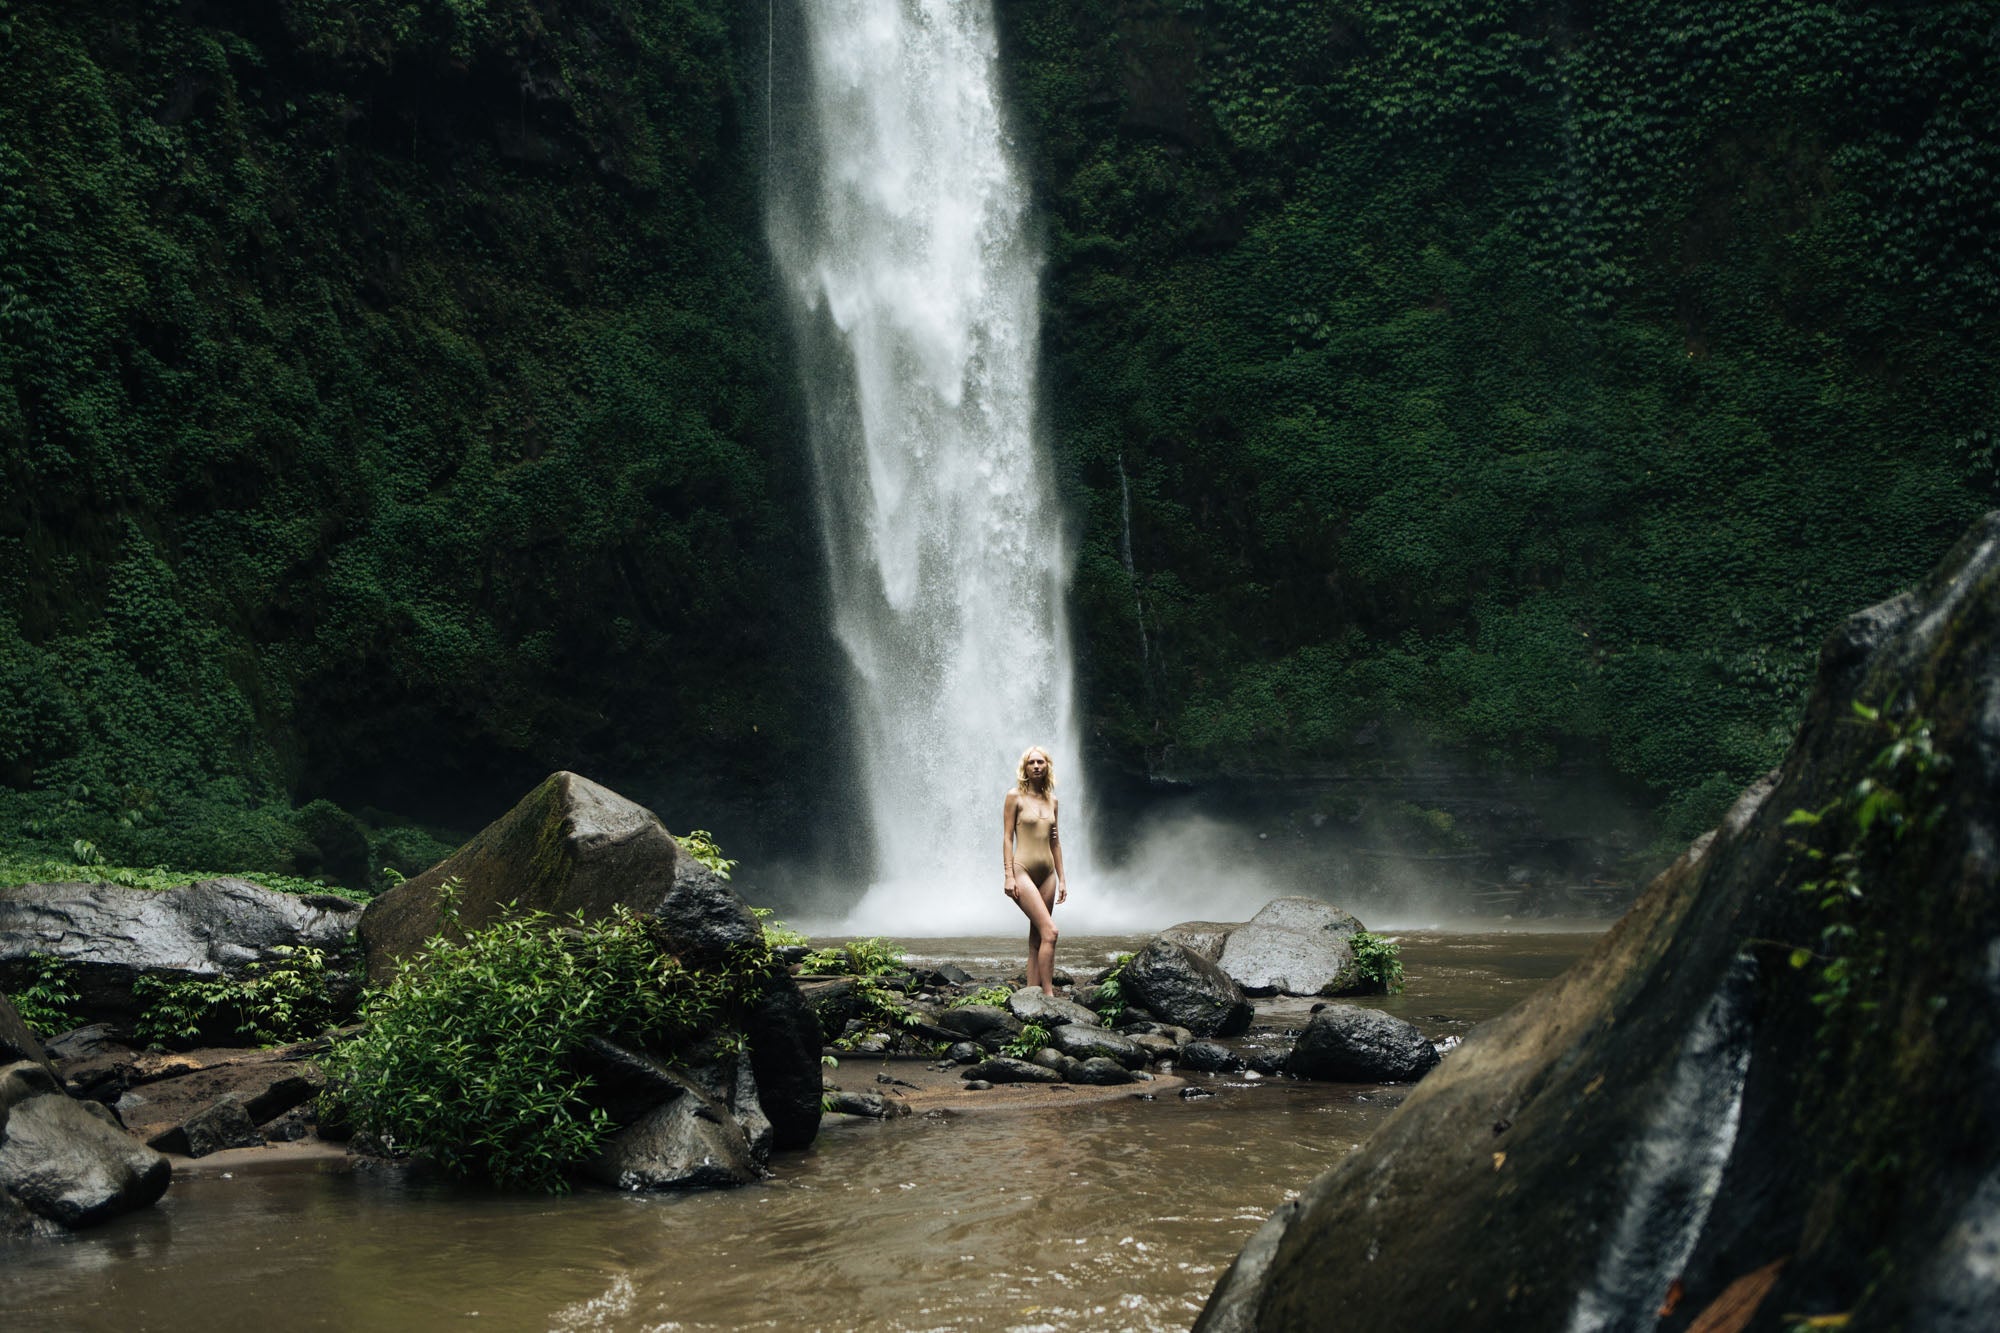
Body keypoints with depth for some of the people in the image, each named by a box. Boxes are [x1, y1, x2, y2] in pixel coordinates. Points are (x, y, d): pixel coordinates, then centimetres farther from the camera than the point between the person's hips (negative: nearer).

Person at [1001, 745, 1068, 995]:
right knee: (1049, 931, -18)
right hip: (1023, 870, -6)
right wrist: (1008, 875, -12)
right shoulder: (1015, 797, -2)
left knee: (1036, 939, 4)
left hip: (1046, 873, 6)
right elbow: (1007, 837, -5)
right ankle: (1048, 994, -17)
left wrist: (1061, 878, 15)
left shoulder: (1051, 801, 13)